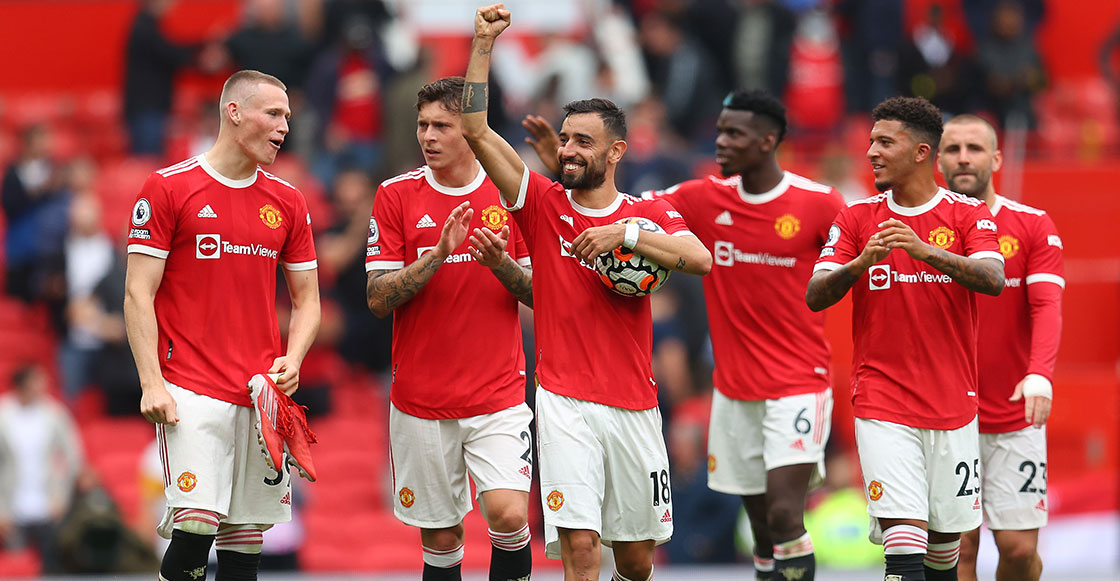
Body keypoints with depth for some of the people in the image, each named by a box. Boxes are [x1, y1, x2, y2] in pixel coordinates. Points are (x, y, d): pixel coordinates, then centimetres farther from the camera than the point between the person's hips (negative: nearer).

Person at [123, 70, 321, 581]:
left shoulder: (287, 202, 12)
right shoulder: (167, 188, -2)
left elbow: (306, 299, 18)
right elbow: (138, 294, -4)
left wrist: (293, 359, -2)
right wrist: (151, 383, -12)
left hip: (263, 395, 5)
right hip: (192, 391, -5)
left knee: (246, 536, 4)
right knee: (196, 525, -17)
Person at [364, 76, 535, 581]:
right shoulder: (397, 195, 1)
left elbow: (541, 294, 5)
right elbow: (377, 299, -5)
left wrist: (501, 263, -16)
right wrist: (437, 255, -19)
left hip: (498, 396, -1)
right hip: (420, 401, 1)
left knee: (509, 514, -18)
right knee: (440, 537, 5)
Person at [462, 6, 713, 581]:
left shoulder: (650, 214, 6)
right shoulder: (544, 204, 4)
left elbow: (700, 259, -14)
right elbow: (475, 130, -5)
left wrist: (626, 234, -22)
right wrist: (483, 44, -11)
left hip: (634, 405, 2)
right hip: (565, 402, -2)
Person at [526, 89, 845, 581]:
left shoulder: (820, 204, -8)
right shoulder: (705, 199, 2)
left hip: (798, 386, -4)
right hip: (734, 389, 4)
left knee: (784, 516, -17)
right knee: (761, 527, 7)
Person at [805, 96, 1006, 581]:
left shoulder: (968, 215, 2)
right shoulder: (857, 218, 5)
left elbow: (993, 280, -16)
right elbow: (815, 296, -4)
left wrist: (925, 251, -32)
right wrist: (862, 262, -24)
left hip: (953, 406, 1)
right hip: (882, 407, -1)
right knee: (904, 540, -15)